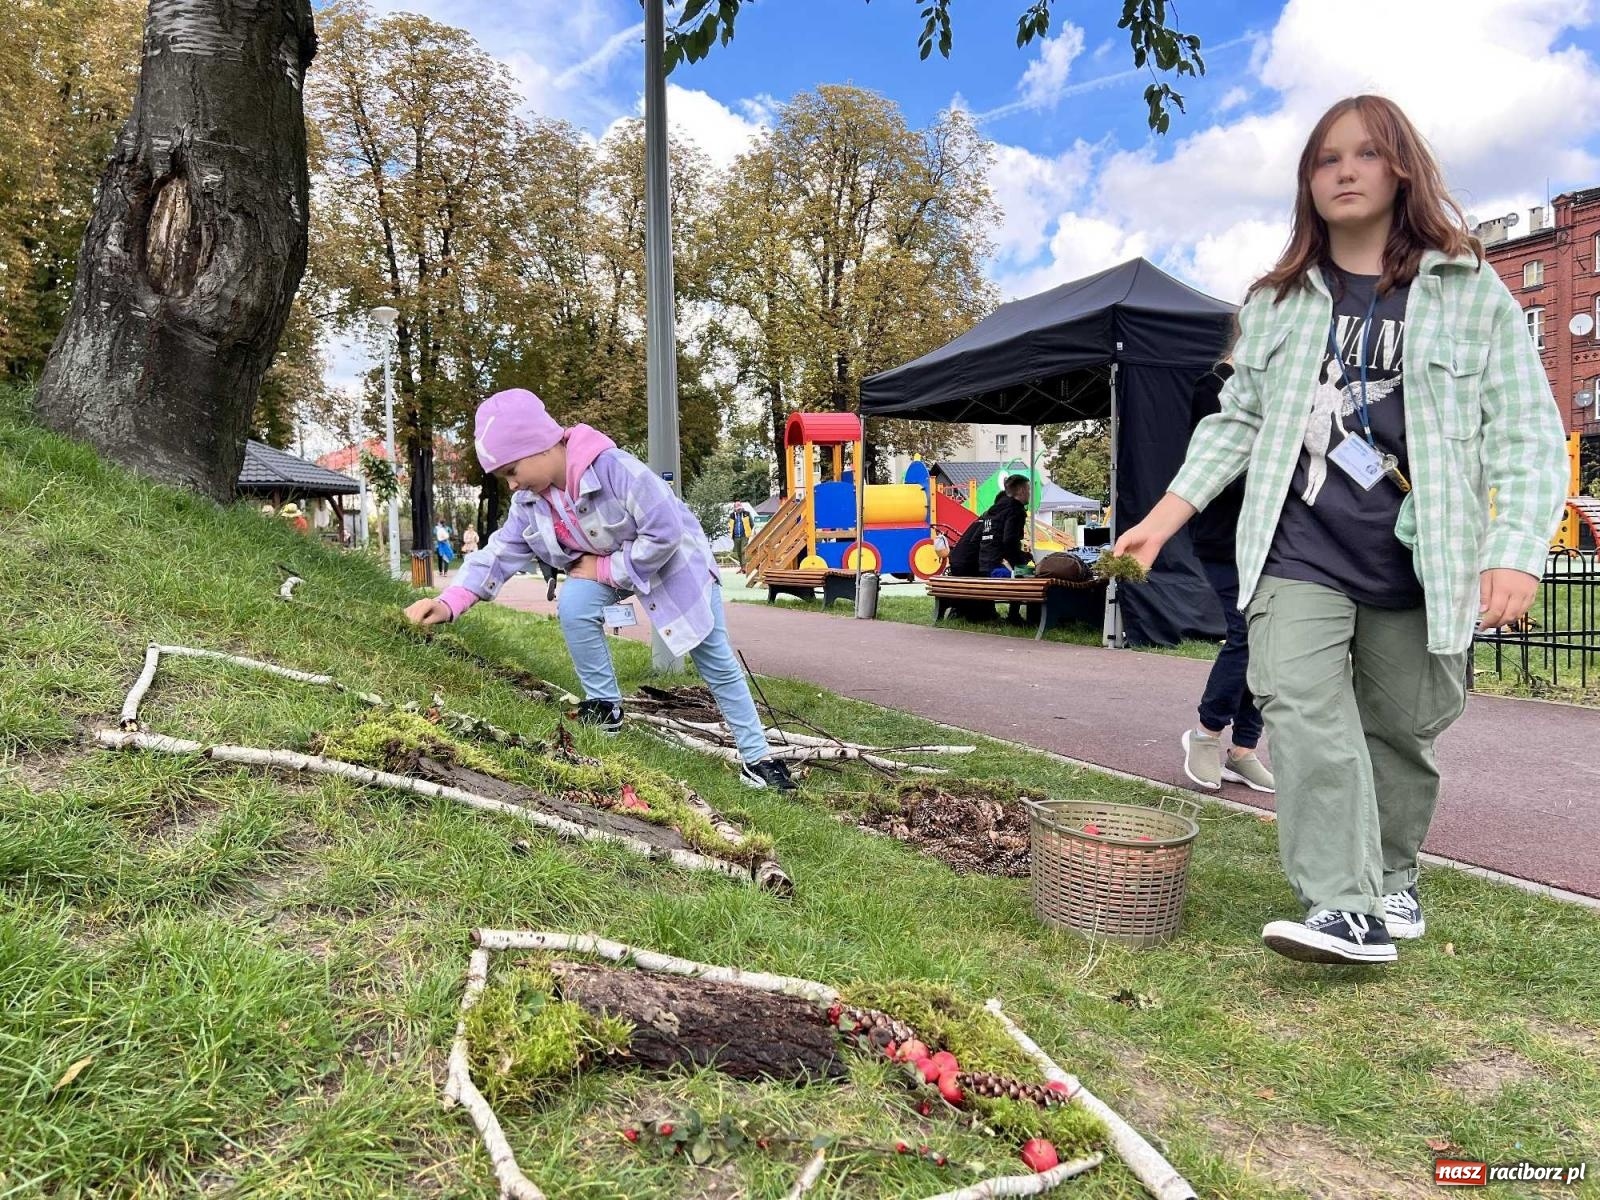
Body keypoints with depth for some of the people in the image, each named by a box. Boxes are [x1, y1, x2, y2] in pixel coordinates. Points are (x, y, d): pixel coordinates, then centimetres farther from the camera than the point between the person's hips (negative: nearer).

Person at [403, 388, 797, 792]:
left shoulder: (616, 470, -37)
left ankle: (756, 759, 11)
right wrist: (448, 602, -27)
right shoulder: (528, 504, -14)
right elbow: (499, 555, -13)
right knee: (572, 607, -26)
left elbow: (665, 534, -34)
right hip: (605, 567, 5)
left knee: (717, 664, -1)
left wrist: (605, 569, -26)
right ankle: (605, 707, -5)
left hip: (675, 560, -5)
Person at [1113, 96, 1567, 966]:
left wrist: (1516, 553, -13)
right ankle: (1346, 907, -14)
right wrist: (1164, 517, 3)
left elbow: (1527, 434, 1)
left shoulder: (1471, 292, 5)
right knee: (1301, 707, -16)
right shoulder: (1276, 303, 12)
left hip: (1416, 564, -1)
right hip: (1298, 552, 1)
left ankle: (1392, 879, 31)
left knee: (1399, 726, 8)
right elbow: (1237, 422, 15)